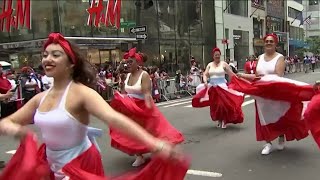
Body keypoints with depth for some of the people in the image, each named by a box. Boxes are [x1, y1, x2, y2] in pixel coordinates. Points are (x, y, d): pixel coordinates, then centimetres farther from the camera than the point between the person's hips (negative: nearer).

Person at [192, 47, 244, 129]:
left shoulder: (224, 64, 2)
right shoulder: (209, 65, 11)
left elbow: (231, 74, 1)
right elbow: (205, 75, 6)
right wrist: (205, 82, -12)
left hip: (222, 86, -3)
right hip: (212, 87, 3)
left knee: (223, 103, -10)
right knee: (214, 104, 6)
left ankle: (224, 120, 2)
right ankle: (219, 119, 21)